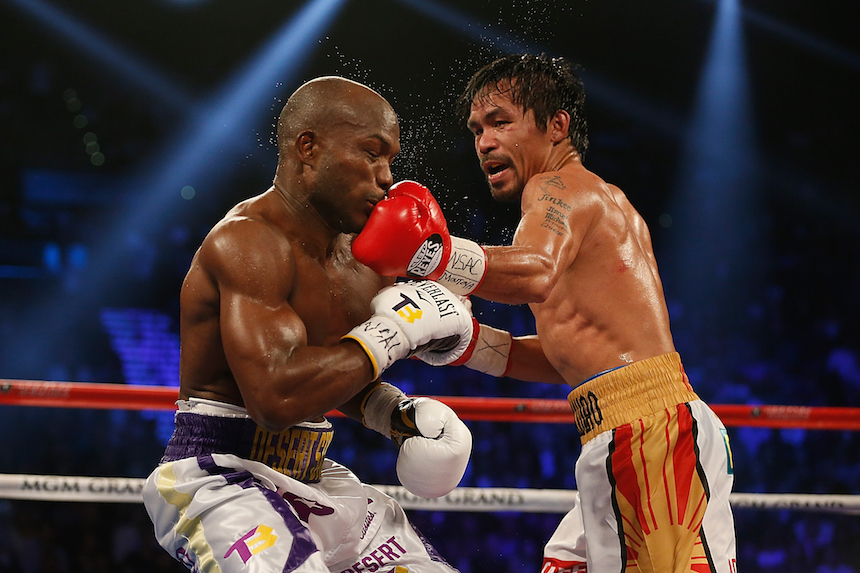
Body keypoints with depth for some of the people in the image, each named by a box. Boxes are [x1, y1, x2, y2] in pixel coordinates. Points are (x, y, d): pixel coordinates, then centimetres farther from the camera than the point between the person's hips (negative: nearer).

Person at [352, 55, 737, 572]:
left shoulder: (559, 185, -3)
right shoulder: (604, 201, 28)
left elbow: (535, 274, -28)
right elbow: (569, 358, 25)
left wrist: (433, 257, -43)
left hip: (653, 431, -11)